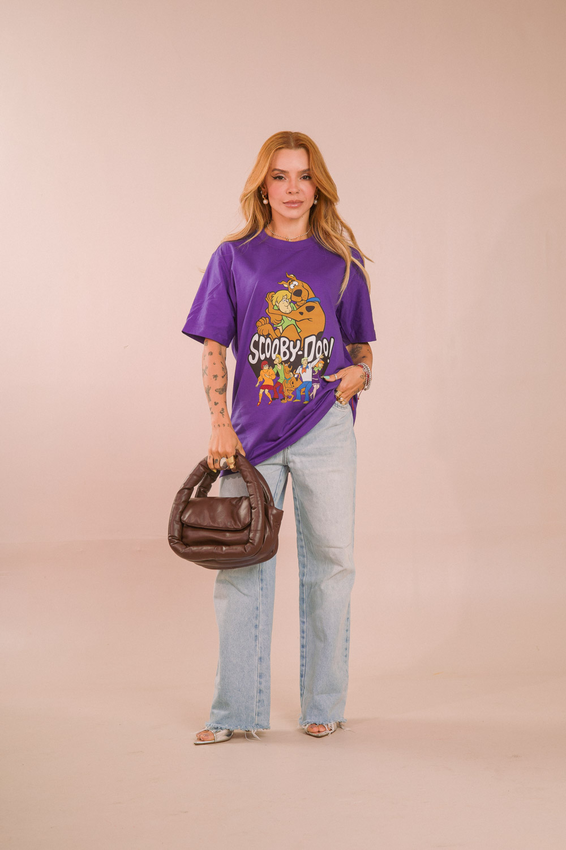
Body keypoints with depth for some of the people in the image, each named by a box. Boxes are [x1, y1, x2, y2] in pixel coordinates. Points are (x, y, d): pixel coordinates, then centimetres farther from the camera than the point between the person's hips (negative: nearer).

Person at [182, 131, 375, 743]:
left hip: (324, 427, 0)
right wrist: (220, 424, -5)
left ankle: (324, 704, 17)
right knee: (242, 564, 3)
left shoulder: (342, 258, 8)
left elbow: (361, 343, 15)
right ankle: (237, 710, 13)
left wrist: (360, 372, -7)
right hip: (251, 433, 0)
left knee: (329, 560, 4)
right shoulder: (235, 257, 6)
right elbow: (214, 348, 4)